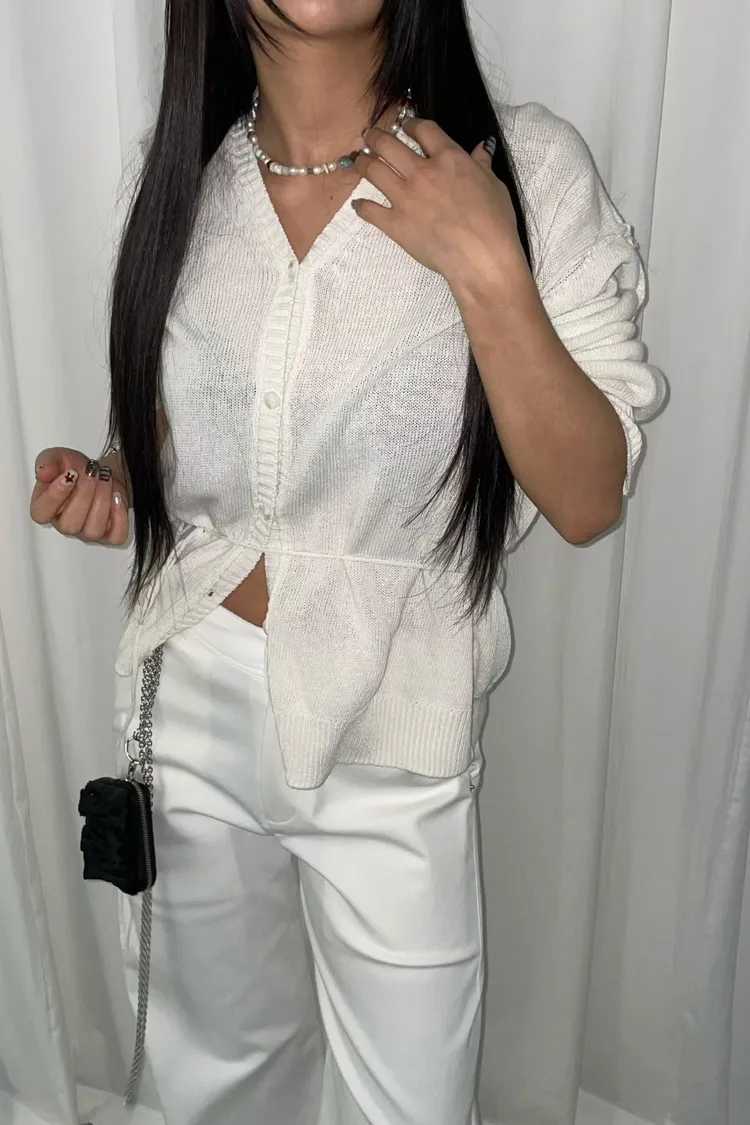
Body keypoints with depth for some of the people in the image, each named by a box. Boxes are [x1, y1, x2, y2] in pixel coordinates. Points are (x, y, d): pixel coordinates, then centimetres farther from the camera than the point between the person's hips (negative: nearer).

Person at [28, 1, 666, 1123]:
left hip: (387, 736, -3)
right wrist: (110, 480, -6)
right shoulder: (188, 175, 1)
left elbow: (587, 502, -14)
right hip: (194, 706, 4)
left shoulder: (528, 167, -12)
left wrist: (488, 270, -25)